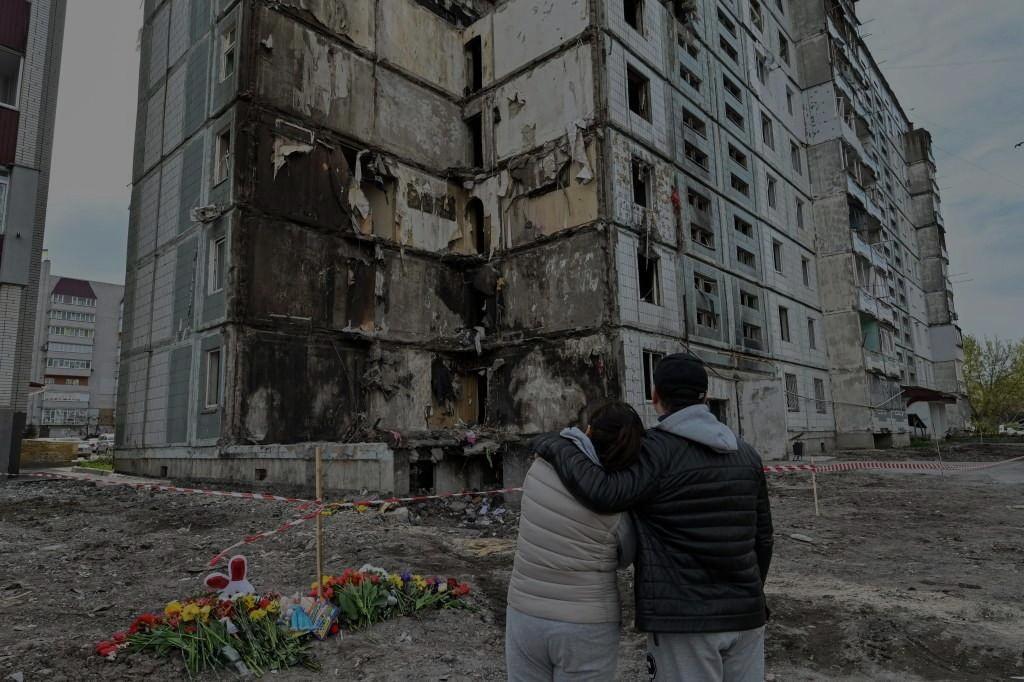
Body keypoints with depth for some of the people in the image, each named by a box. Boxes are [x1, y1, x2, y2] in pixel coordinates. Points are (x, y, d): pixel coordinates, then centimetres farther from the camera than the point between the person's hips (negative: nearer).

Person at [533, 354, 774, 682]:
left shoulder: (658, 450, -12)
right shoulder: (745, 454, 6)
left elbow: (606, 495, -27)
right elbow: (760, 538, 11)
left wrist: (552, 448, -13)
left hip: (682, 617, -5)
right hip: (740, 614, 6)